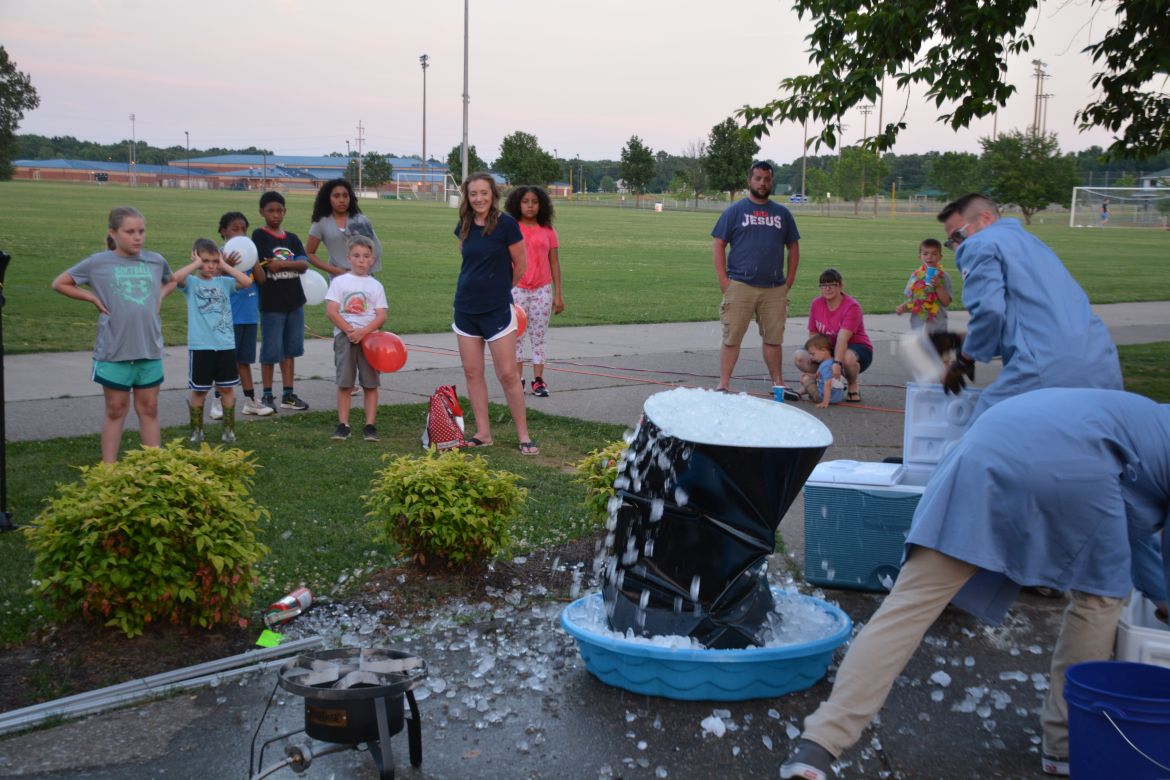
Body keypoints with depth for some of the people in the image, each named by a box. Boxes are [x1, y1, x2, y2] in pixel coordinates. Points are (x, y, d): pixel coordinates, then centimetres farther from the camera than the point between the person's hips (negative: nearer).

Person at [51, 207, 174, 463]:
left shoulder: (156, 261, 2)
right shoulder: (98, 263, -7)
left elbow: (171, 282, 25)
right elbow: (60, 283, 3)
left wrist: (159, 297, 5)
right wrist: (94, 299, -5)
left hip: (150, 350, 3)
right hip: (114, 352, -3)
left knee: (149, 410, 11)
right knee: (116, 411, 8)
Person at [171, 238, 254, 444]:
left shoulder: (224, 282, 6)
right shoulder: (191, 282, 0)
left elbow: (247, 281, -10)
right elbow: (176, 277, -22)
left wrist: (225, 265, -5)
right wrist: (196, 263, -12)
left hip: (226, 344, 2)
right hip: (200, 346, -2)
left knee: (226, 388, 8)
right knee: (199, 390, 7)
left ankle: (229, 429, 19)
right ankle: (196, 430, 20)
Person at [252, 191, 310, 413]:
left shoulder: (292, 238, 10)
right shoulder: (259, 236, -2)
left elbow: (304, 264, -3)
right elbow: (257, 264, -12)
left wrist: (281, 264, -14)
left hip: (295, 302, 5)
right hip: (271, 303, -5)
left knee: (290, 349, 10)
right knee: (271, 350, 1)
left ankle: (288, 395, 18)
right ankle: (267, 396, 12)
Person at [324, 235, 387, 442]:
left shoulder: (376, 286, 6)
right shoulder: (339, 281, 4)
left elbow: (381, 316, -3)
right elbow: (331, 311, -5)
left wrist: (363, 331, -17)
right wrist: (349, 330, -13)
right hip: (344, 337, -1)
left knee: (370, 383, 2)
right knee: (344, 383, 1)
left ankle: (370, 425, 7)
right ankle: (343, 425, 7)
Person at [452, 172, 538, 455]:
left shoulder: (506, 224, -11)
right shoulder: (464, 226, 4)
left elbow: (520, 266, -2)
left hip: (497, 310, -5)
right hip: (466, 308, 5)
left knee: (508, 374, -4)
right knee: (472, 372, 7)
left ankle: (523, 436, 5)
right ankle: (483, 433, 16)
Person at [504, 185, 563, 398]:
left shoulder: (547, 232, 4)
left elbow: (554, 263, 7)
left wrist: (558, 294, 4)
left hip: (542, 290, 1)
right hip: (517, 289, -1)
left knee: (538, 337, 6)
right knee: (516, 336, 4)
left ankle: (538, 380, 10)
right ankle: (518, 379, 11)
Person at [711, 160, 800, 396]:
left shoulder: (782, 213, 12)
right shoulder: (735, 211, 2)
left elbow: (793, 247, 17)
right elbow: (718, 245, 0)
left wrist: (789, 280, 8)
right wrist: (723, 280, -8)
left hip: (775, 289, 3)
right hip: (740, 286, -3)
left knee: (773, 339, 11)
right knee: (731, 338, -1)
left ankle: (778, 384, 22)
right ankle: (723, 386, 3)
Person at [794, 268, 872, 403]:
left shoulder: (852, 306, -21)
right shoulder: (816, 304, -3)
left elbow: (842, 339, -35)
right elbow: (813, 335, -1)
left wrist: (837, 363, -46)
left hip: (857, 348, -5)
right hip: (828, 350, 5)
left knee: (847, 357, -41)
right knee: (800, 357, -20)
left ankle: (853, 386, -9)